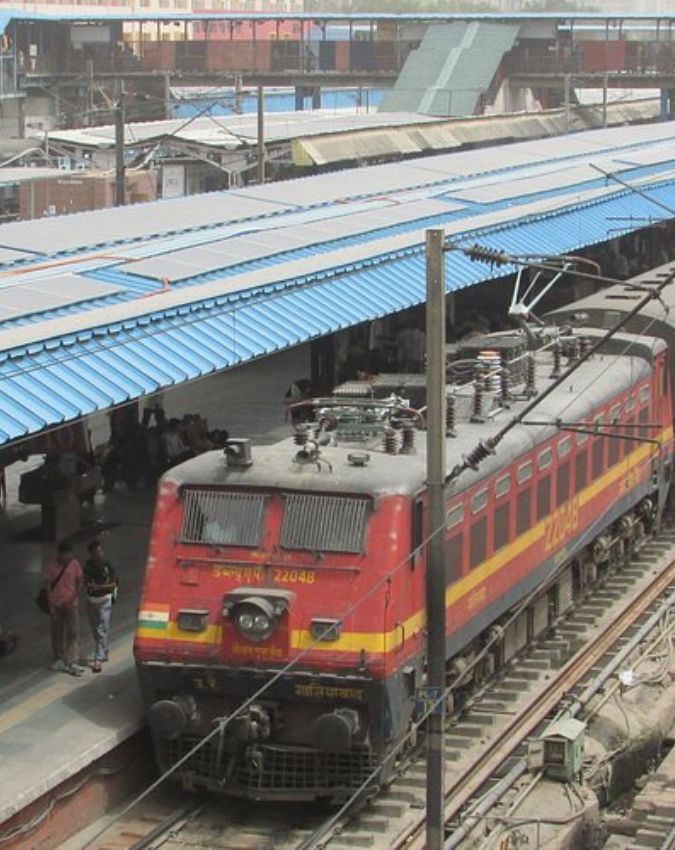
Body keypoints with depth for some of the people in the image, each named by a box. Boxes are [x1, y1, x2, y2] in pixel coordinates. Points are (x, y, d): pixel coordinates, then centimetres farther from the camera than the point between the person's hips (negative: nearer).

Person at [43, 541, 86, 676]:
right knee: (57, 632, 10)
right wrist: (50, 603, -8)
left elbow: (79, 582, 7)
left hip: (71, 603, 0)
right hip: (55, 604, 0)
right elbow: (47, 584, -3)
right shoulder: (51, 565, -5)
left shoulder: (74, 564, -1)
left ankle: (72, 663, -7)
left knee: (73, 633, -6)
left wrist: (75, 597, -4)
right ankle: (59, 659, 26)